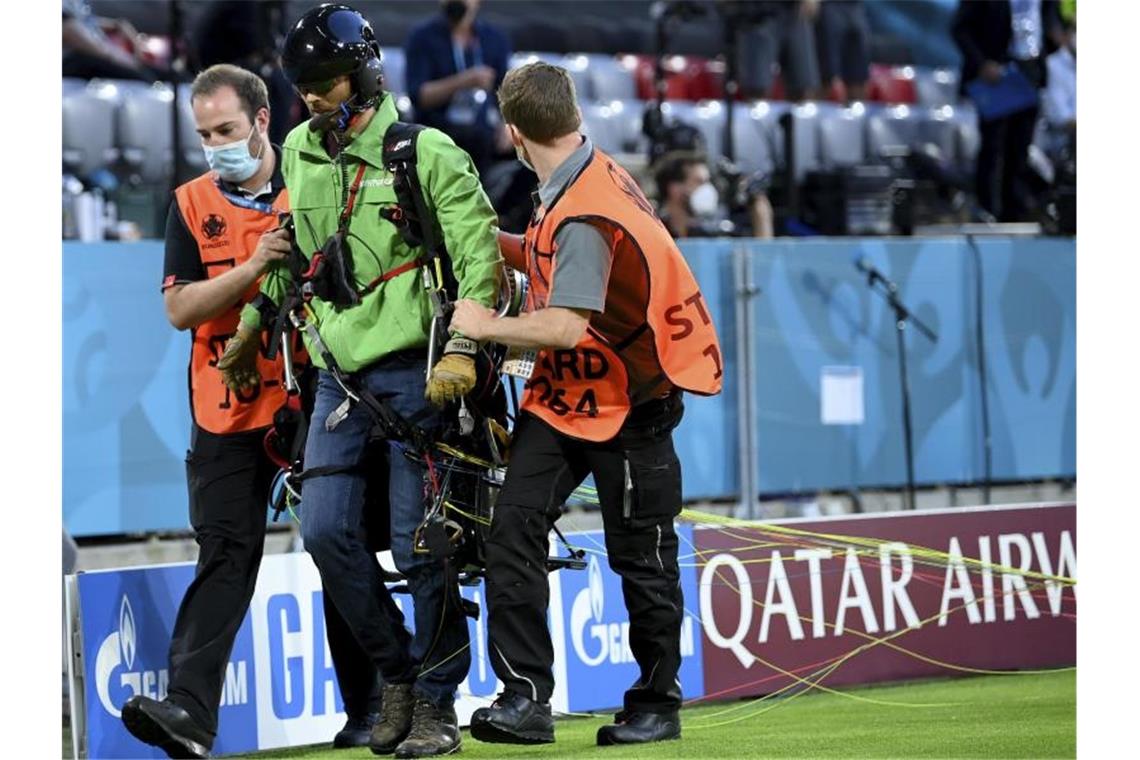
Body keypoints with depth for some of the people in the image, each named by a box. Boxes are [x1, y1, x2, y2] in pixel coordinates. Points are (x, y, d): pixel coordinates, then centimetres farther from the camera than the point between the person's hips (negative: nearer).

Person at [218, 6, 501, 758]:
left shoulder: (427, 154, -6)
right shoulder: (300, 155, 12)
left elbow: (477, 250, -10)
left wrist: (462, 345, -20)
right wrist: (255, 324, 29)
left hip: (412, 369, -5)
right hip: (340, 372, 6)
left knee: (418, 542, -5)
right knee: (326, 531, -4)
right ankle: (398, 670, 14)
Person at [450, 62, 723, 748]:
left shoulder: (585, 212, -25)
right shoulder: (585, 182, 4)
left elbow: (569, 327, -32)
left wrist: (488, 327, -20)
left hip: (629, 408, -9)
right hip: (562, 395, 9)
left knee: (641, 557, 5)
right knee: (513, 528, -6)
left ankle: (657, 704, 20)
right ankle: (526, 697, -9)